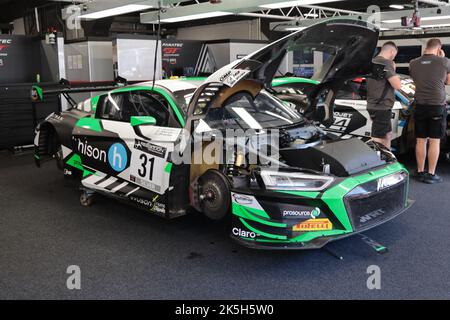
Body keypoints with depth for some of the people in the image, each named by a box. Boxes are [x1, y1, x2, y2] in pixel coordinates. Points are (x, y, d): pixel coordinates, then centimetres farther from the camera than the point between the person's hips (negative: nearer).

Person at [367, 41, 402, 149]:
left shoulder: (373, 62, 13)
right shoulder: (385, 63, -16)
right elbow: (398, 85, -16)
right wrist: (393, 70, -4)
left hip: (374, 106, 10)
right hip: (381, 108, -10)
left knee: (388, 134, 23)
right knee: (377, 140, -10)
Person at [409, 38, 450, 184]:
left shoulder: (413, 63, 0)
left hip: (420, 106, 3)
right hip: (437, 106, -3)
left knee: (420, 140, 9)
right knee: (434, 141, 2)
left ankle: (420, 172, 14)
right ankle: (431, 174, 5)